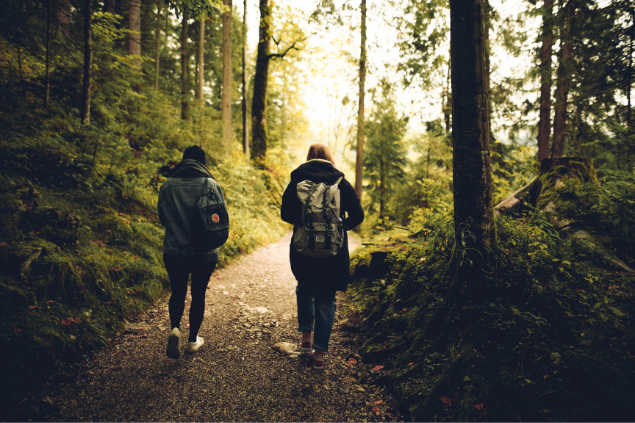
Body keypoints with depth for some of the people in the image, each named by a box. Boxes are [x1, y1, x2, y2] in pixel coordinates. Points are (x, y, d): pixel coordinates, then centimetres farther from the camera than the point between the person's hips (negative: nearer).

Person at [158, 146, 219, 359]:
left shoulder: (168, 185, -2)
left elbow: (162, 218, 6)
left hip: (174, 251, 1)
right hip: (205, 253, -1)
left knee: (178, 293, 19)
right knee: (198, 295, 14)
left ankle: (175, 328, -4)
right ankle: (193, 340, 25)